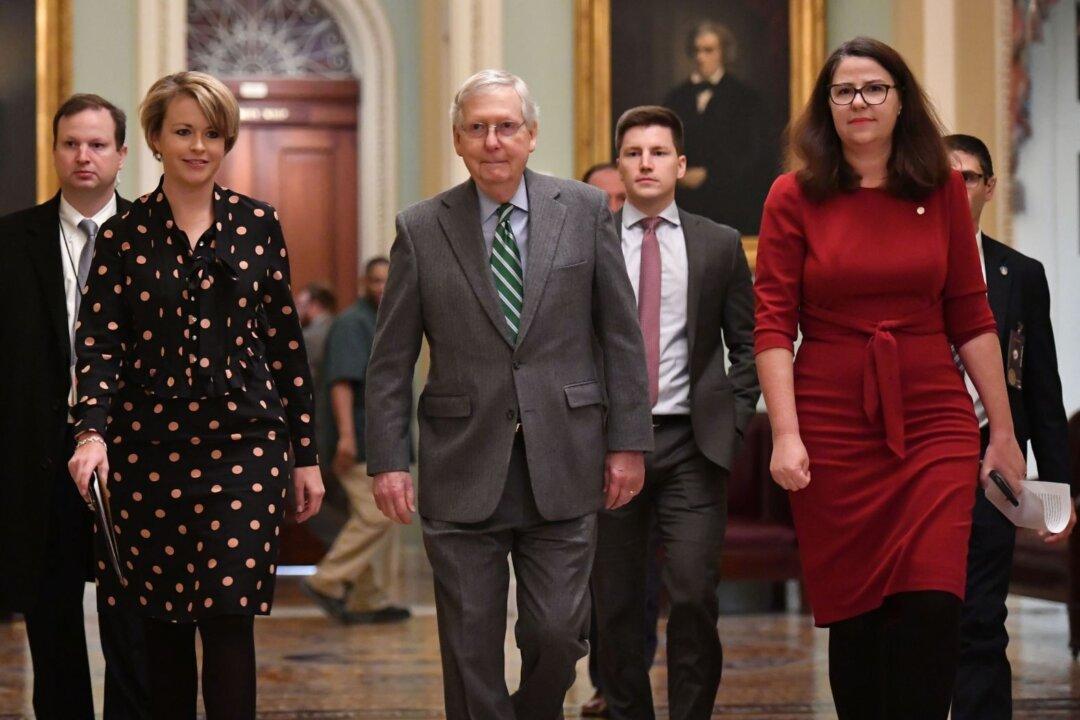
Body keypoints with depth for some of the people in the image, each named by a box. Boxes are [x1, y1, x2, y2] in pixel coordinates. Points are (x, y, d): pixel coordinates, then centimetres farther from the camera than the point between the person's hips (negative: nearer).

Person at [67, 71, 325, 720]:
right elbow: (99, 344, -1)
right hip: (148, 443, 1)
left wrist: (306, 454, 6)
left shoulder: (258, 225, 5)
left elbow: (286, 342, 8)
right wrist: (92, 433, -18)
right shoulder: (123, 235, 4)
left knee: (228, 614, -10)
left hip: (243, 440, -1)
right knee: (162, 623, 6)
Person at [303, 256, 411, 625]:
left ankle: (369, 601, 13)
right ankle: (327, 582, -10)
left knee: (378, 519, 9)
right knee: (375, 516, -16)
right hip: (361, 442, -10)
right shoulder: (352, 323, -9)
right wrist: (346, 435, -26)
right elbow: (342, 381, -18)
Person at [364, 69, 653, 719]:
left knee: (558, 634, 0)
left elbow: (621, 335, 5)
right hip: (463, 471, 0)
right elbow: (391, 360, 4)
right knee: (471, 650, 2)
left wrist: (628, 441, 1)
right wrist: (388, 461, -2)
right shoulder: (421, 229, 3)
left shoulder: (585, 212, 4)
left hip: (562, 467, 0)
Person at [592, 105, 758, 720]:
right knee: (617, 601, 4)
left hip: (692, 444, -1)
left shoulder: (719, 245, 8)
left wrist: (733, 422, 0)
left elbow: (748, 346, 10)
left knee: (694, 596, -10)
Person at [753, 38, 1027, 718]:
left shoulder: (943, 190, 6)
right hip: (834, 425, -1)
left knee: (932, 606, -13)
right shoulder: (795, 197, 2)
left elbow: (971, 317, 9)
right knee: (853, 615, 4)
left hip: (934, 420, 1)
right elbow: (774, 324, -3)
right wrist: (786, 434, -12)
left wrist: (1004, 431, 8)